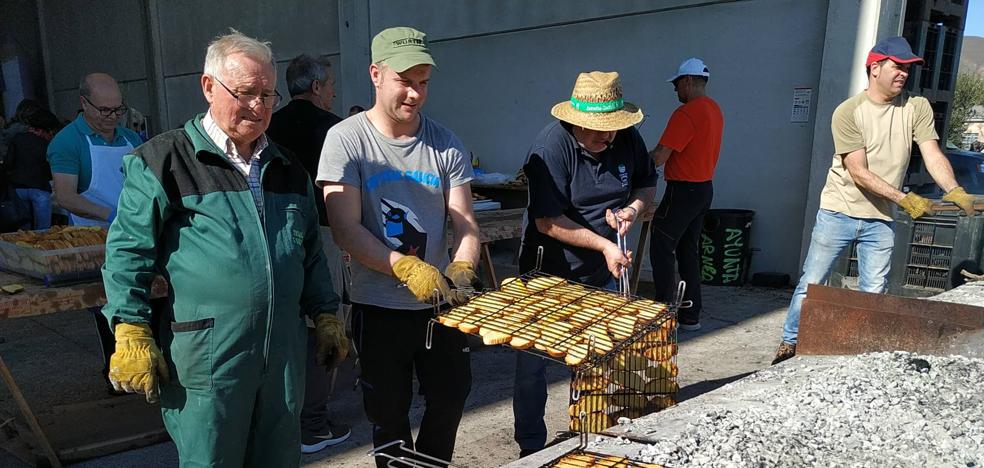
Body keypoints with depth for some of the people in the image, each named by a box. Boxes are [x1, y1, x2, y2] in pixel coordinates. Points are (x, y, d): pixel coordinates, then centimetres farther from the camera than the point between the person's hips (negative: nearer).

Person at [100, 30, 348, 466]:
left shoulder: (287, 168, 13)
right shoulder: (164, 160, -4)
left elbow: (310, 252, 20)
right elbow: (128, 252, -3)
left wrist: (326, 317, 17)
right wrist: (131, 333, -8)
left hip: (284, 348, 5)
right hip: (206, 356, -5)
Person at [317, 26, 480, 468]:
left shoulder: (445, 144, -1)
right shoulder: (346, 139, -10)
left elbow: (465, 224, -2)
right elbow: (346, 230, -16)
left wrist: (461, 268, -23)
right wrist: (406, 267, -29)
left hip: (441, 303, 3)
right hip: (379, 307, -3)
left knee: (451, 397, 18)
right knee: (389, 416, 14)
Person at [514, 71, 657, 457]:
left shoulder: (628, 139, -4)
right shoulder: (552, 145, -22)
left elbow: (647, 184, 12)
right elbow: (547, 221, -25)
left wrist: (632, 208, -10)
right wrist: (604, 244, -27)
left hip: (600, 276, 5)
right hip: (546, 276, -5)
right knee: (532, 364, 4)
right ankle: (531, 448, 23)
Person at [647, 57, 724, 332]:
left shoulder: (686, 113, -18)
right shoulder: (715, 110, 12)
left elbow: (659, 158, -20)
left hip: (682, 190, -9)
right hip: (704, 188, 10)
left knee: (662, 250, -3)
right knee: (688, 252, 14)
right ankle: (690, 316, 19)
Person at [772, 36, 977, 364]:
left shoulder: (916, 107, 0)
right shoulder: (848, 112, -12)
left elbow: (933, 155, -10)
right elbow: (859, 173, -17)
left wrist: (953, 191, -28)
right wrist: (904, 199, -26)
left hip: (880, 220, 3)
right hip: (838, 213, -3)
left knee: (874, 294, 7)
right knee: (811, 285, 5)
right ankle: (789, 343, 20)